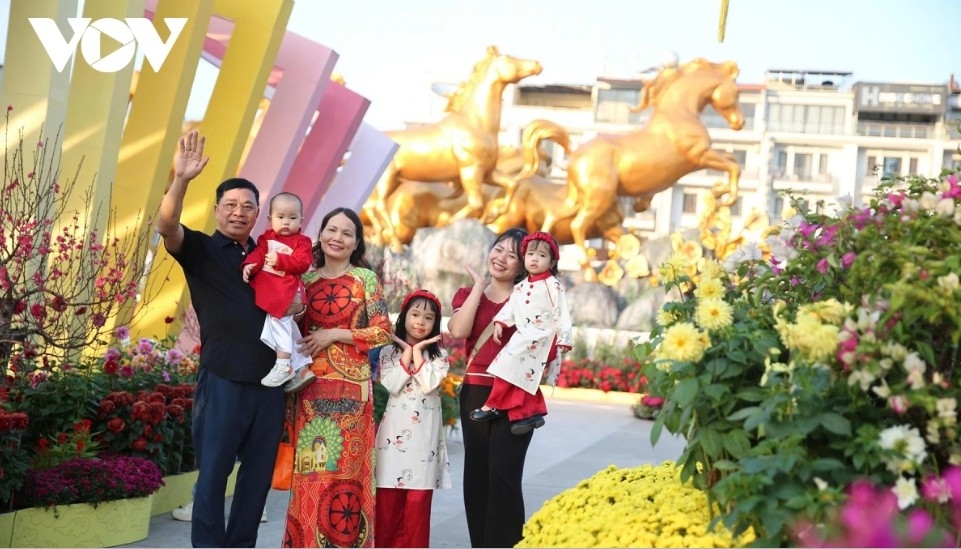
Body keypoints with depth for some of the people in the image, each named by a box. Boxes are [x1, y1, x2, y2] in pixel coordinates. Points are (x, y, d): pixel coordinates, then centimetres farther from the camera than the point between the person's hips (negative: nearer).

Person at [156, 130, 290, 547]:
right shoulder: (201, 249, 3)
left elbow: (293, 295, 27)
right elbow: (167, 226, -17)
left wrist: (295, 304, 2)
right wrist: (181, 180, -33)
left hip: (270, 382, 5)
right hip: (223, 381, -4)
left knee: (259, 474, 10)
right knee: (213, 473, -1)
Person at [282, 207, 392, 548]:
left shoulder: (365, 278, 1)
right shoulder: (306, 279, 11)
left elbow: (383, 331, -4)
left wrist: (334, 334, -10)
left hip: (350, 384, -3)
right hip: (311, 386, 3)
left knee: (345, 464, -3)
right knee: (310, 467, 3)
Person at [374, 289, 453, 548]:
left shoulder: (439, 355, 7)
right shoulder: (389, 351, 7)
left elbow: (429, 385, -11)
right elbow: (392, 385, -9)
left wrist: (417, 351, -5)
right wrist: (407, 351, -6)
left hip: (424, 432, 0)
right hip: (395, 430, 0)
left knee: (418, 501, 1)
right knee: (388, 500, 0)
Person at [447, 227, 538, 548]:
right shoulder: (468, 295, 12)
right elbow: (458, 331, -9)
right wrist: (479, 286, -4)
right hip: (475, 394, 4)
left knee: (503, 476, -10)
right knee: (476, 474, 7)